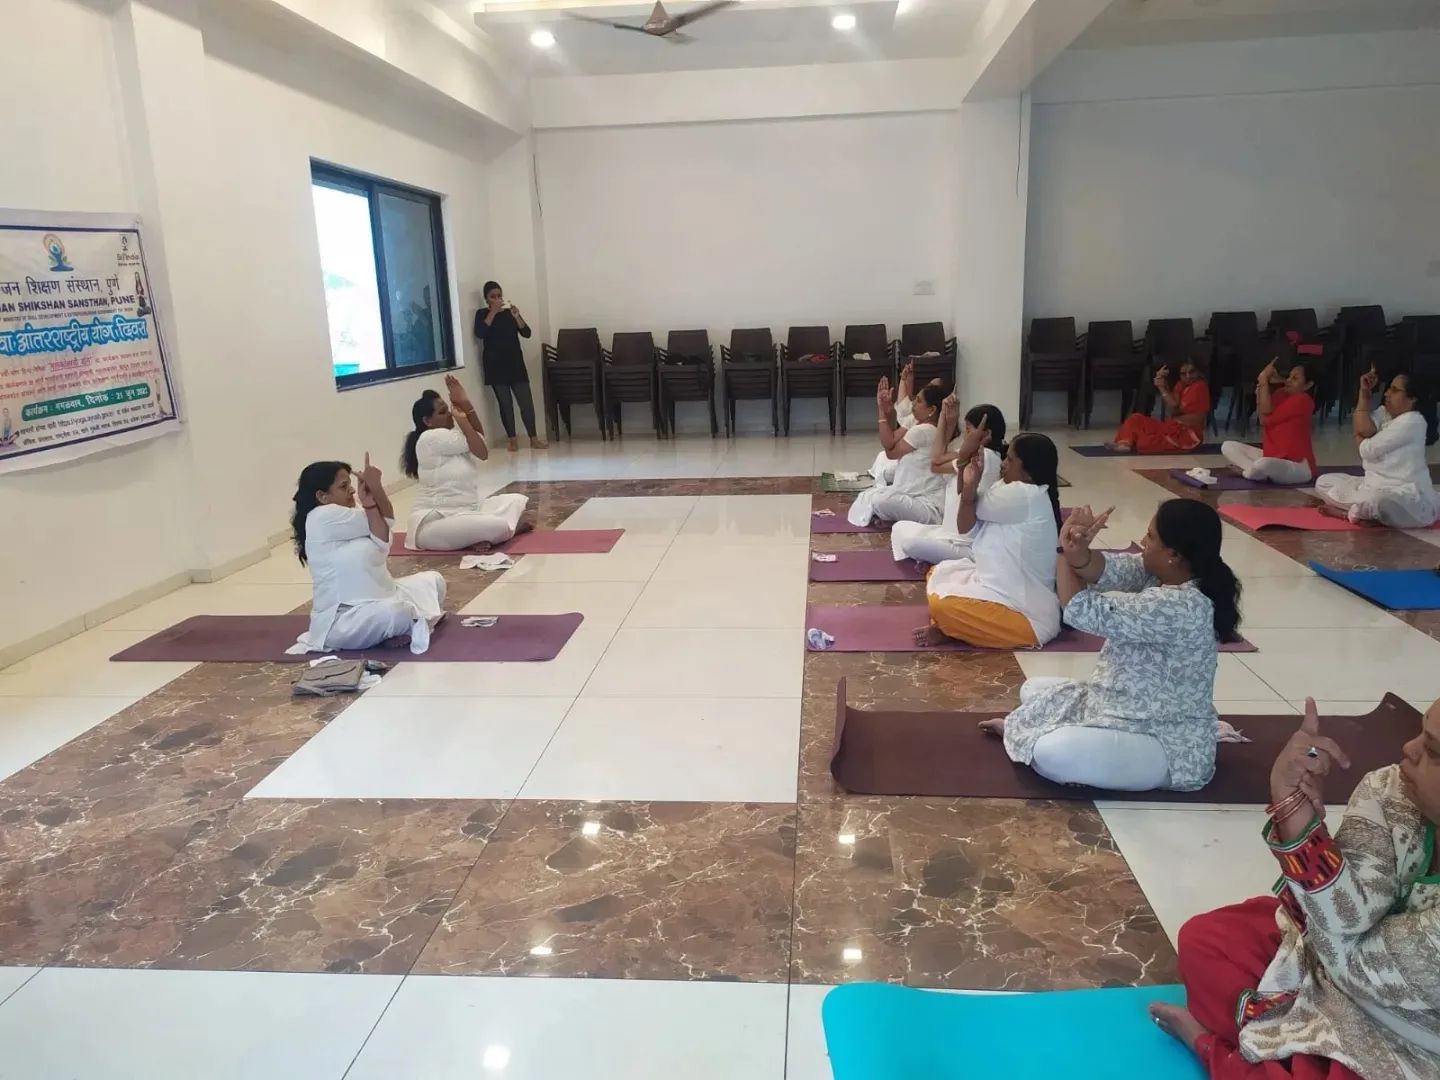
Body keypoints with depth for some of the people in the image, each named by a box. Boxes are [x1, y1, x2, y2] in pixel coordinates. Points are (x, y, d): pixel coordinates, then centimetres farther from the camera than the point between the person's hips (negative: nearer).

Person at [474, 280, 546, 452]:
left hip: (515, 363, 2)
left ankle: (533, 439, 0)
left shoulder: (510, 312, 10)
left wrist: (517, 316, -14)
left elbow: (526, 333, 1)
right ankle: (512, 439, 5)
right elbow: (480, 333, -15)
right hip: (496, 365, -2)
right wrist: (493, 312, -17)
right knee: (505, 403, -1)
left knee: (526, 401, -4)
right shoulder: (482, 314, 3)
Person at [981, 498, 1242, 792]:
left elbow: (1083, 610, -28)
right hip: (1128, 709, 10)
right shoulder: (1159, 574, -4)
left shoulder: (1181, 607, -32)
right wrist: (1078, 553, -40)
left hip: (1166, 745, -10)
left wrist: (1064, 550, -15)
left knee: (1051, 752, -29)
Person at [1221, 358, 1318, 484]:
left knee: (1263, 465, -40)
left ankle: (1245, 471, -7)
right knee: (1228, 446, 2)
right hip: (1272, 458, 9)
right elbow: (1262, 415, -2)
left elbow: (1267, 417, -20)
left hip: (1299, 465, -8)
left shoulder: (1302, 400, -16)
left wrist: (1264, 382, -15)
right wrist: (1262, 385, -10)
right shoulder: (1281, 394, 9)